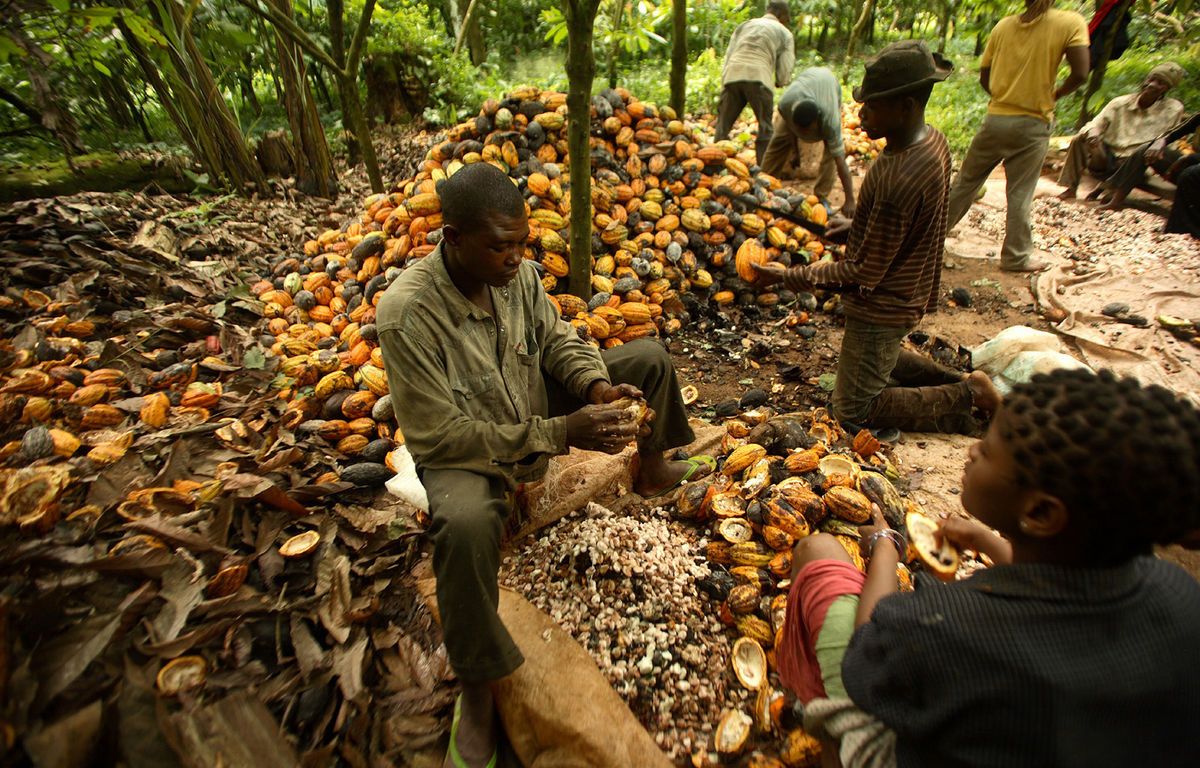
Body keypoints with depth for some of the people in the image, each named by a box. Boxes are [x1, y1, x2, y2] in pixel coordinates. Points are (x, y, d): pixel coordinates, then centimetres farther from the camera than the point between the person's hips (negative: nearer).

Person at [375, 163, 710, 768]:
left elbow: (556, 337, 2)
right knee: (465, 524, -41)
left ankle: (651, 471, 29)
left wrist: (597, 385, -20)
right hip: (464, 451, -6)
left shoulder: (514, 270, -14)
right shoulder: (406, 314, -31)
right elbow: (438, 436, -29)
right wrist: (561, 433, -33)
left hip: (535, 408, 6)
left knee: (650, 357, 4)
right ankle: (476, 690, -14)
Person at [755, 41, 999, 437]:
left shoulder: (898, 181, -34)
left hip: (881, 308, -10)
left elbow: (864, 273, -26)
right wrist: (858, 225, 7)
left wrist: (789, 276, -20)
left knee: (853, 412, 5)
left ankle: (965, 397, 8)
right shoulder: (931, 138, -4)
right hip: (907, 294, 10)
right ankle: (962, 383, 27)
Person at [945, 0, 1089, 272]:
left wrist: (1004, 97, 18)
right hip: (1033, 124, -2)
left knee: (966, 181, 14)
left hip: (996, 118, 2)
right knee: (1020, 195, 4)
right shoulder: (1071, 23, -5)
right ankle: (1016, 257, 13)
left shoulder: (1004, 25, 4)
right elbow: (1080, 73, -14)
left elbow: (984, 77, 6)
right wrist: (1055, 95, 5)